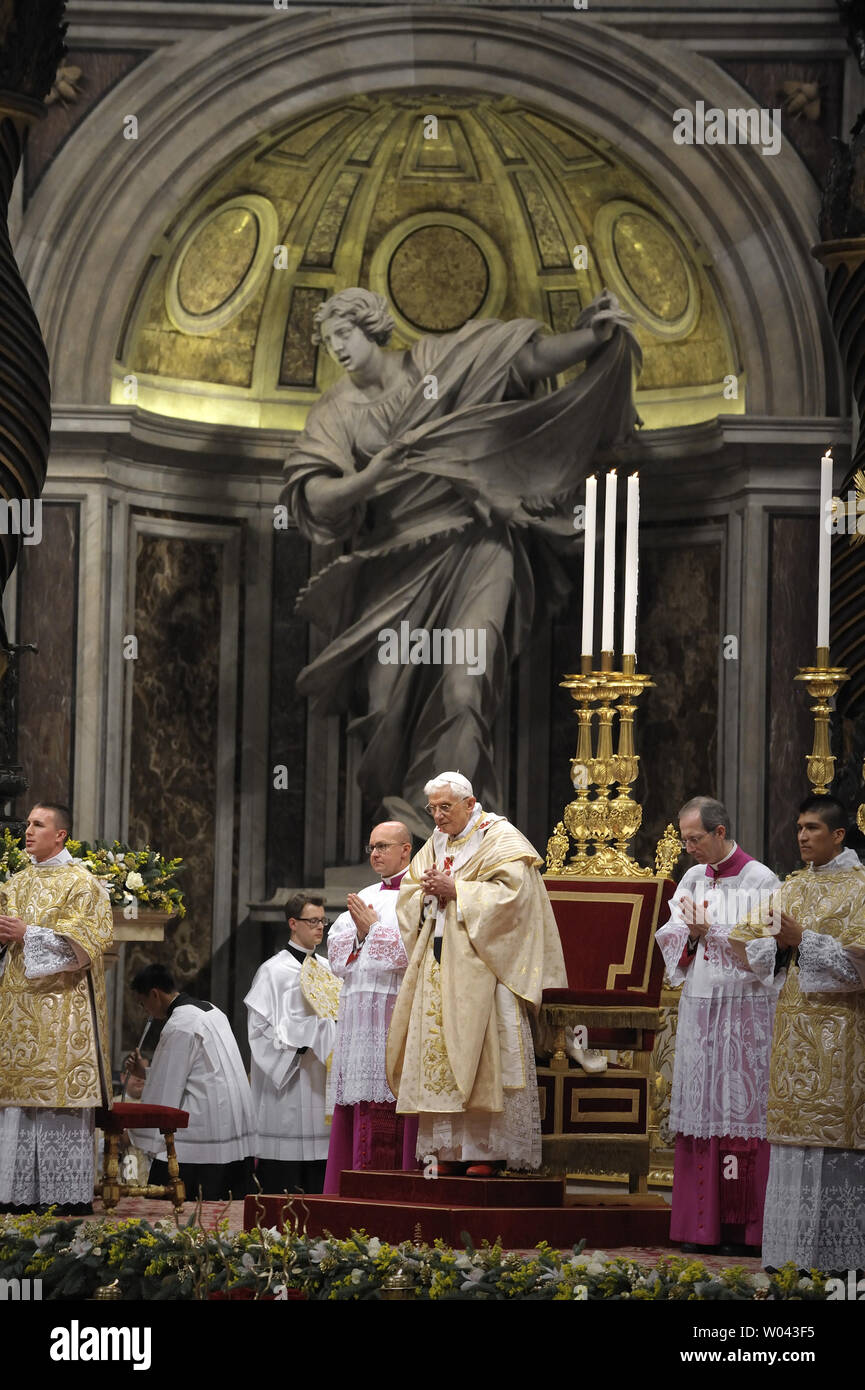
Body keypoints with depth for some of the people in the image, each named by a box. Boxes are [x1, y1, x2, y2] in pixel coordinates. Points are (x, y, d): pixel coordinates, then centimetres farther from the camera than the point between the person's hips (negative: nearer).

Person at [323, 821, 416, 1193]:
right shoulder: (365, 896, 22)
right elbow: (335, 948, 17)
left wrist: (372, 927, -6)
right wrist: (359, 931, -2)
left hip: (397, 1009, -7)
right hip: (357, 1015, 7)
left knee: (389, 1103, -11)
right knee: (358, 1102, 4)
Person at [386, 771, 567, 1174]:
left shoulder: (500, 839, -4)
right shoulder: (436, 843, 19)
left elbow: (511, 892, -16)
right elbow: (406, 893, 20)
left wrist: (455, 891, -16)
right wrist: (427, 890, -2)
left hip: (480, 966, -7)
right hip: (438, 965, 7)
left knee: (479, 1051, -11)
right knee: (438, 1051, 2)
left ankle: (489, 1149, -11)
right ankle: (448, 1150, 3)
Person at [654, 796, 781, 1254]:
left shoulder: (760, 882, -6)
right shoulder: (693, 880, 12)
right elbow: (669, 938, 11)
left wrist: (709, 932, -14)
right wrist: (691, 934, -9)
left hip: (746, 1014, -5)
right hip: (699, 1010, 6)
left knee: (742, 1109, -5)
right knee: (701, 1109, 4)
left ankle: (742, 1225, -2)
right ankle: (702, 1223, 7)